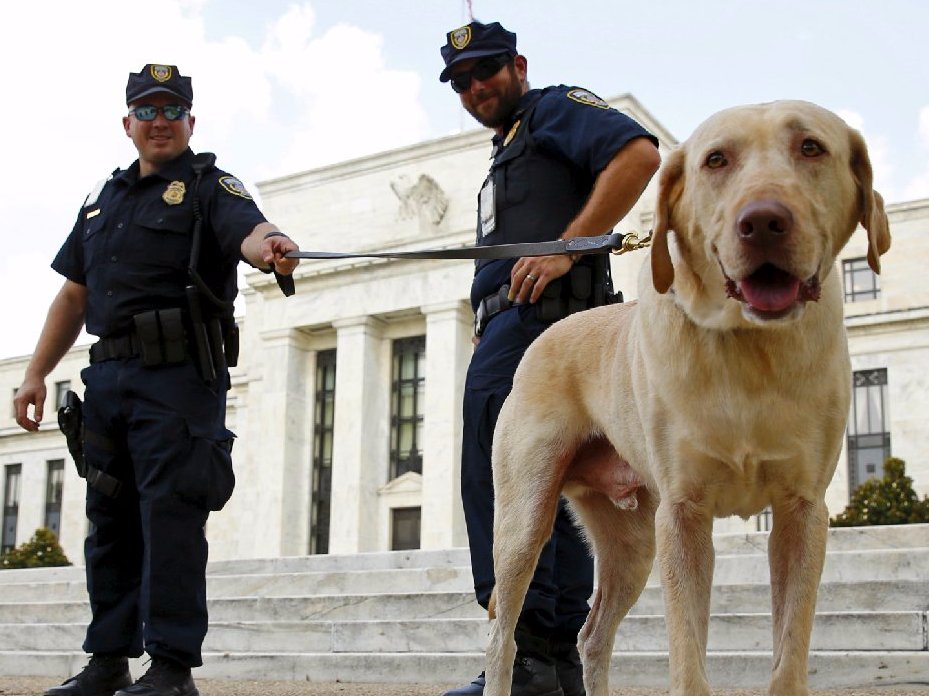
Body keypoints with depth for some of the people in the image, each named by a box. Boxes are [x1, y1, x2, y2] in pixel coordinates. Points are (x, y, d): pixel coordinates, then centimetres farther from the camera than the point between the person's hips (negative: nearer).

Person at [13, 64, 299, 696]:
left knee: (169, 514, -10)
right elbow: (74, 295, 23)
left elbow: (250, 230, -21)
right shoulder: (104, 198, 21)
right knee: (111, 520, 11)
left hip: (179, 376, -7)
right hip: (109, 377, 7)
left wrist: (270, 246, -45)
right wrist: (36, 375, 16)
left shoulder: (210, 187, 2)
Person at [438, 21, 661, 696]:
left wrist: (565, 248, -18)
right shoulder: (507, 154, 34)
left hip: (538, 314, -10)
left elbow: (639, 153, -13)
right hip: (513, 327, 10)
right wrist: (488, 334, 17)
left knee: (496, 476, -20)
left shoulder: (555, 108, 7)